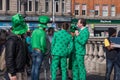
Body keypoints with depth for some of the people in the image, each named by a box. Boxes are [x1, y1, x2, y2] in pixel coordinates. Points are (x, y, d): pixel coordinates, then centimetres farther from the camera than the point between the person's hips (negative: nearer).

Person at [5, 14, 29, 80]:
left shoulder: (21, 38, 10)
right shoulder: (12, 39, -20)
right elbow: (9, 57, -24)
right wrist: (12, 73, -25)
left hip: (22, 69, 9)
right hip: (16, 71, -9)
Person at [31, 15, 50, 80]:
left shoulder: (34, 31, 6)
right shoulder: (42, 32, -14)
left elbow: (32, 41, 10)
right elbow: (43, 43, -21)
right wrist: (44, 50, -5)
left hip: (34, 50, 6)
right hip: (40, 51, -6)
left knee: (34, 66, 14)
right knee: (37, 67, -2)